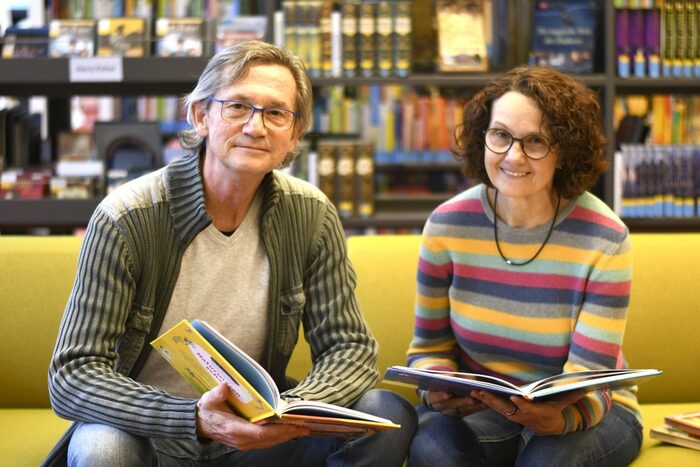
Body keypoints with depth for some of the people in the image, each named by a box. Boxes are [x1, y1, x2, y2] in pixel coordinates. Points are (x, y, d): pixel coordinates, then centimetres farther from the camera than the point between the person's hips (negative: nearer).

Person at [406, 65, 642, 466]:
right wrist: (439, 391, -21)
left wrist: (555, 417, -40)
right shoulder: (448, 224, -7)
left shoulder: (605, 238, -15)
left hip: (582, 410, 0)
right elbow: (431, 347, 4)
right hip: (478, 407, 1)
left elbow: (589, 377, -16)